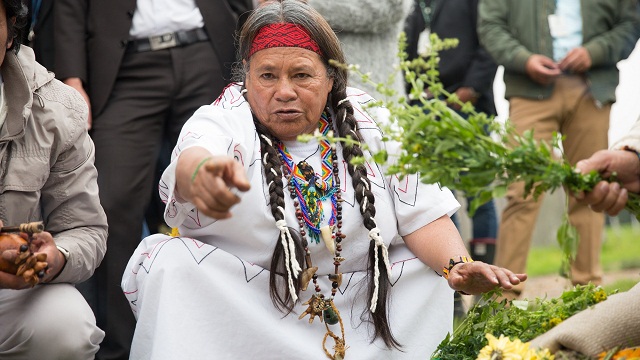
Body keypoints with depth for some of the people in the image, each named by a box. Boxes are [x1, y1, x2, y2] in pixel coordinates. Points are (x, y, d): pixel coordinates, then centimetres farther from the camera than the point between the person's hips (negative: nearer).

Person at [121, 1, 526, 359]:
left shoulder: (370, 121, 2)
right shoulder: (223, 120, -7)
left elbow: (423, 216, -2)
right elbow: (192, 155, -33)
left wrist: (458, 266, -23)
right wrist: (201, 172, -58)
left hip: (360, 313, 3)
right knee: (171, 262, -25)